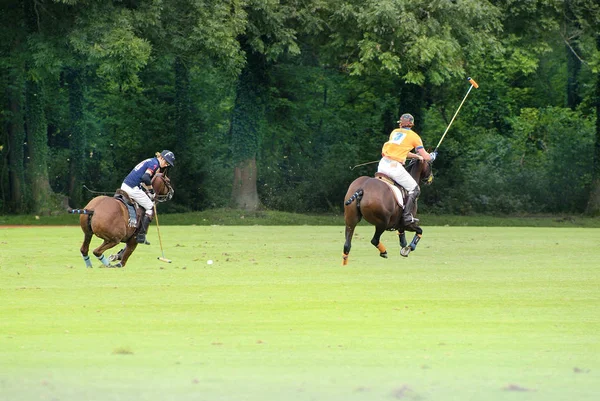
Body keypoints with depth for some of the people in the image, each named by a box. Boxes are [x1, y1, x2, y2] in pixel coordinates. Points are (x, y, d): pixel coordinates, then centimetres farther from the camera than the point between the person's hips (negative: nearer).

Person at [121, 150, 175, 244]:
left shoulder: (150, 161, 21)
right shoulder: (155, 164, -8)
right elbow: (145, 177, -22)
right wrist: (152, 191, -11)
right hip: (133, 189, -9)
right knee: (151, 208, 2)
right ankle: (141, 235, -4)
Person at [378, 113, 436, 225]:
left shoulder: (394, 132, 21)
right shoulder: (414, 136, 7)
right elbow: (425, 157, 7)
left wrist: (416, 156, 36)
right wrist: (432, 157, 29)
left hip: (383, 163, 5)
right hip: (395, 167, -5)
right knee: (414, 190, 7)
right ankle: (407, 216, -5)